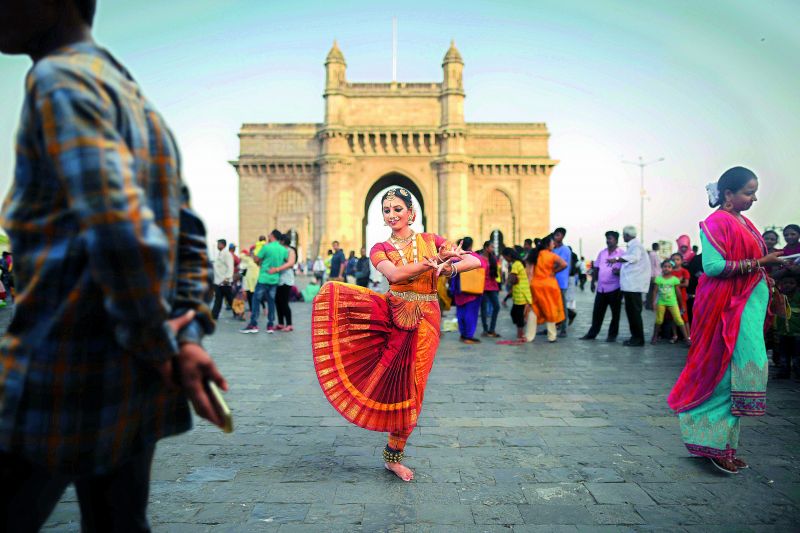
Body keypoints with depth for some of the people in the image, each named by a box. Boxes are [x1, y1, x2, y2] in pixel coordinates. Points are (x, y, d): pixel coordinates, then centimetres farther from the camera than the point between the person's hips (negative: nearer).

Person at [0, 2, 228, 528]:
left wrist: (157, 346, -12)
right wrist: (189, 338, 7)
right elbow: (190, 238, 15)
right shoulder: (141, 104, 18)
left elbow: (120, 234, -25)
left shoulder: (59, 77, -10)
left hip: (61, 384, -8)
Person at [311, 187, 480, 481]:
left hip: (424, 322, 0)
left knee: (409, 389, 5)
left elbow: (475, 261, -3)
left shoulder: (430, 240, 6)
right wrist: (434, 261, -27)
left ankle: (393, 457, 24)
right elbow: (394, 274, -18)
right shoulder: (380, 249, 5)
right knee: (334, 291, -22)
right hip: (390, 314, 0)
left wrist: (449, 267, -23)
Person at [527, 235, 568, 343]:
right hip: (548, 285, -3)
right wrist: (554, 272, -5)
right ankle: (551, 336, 11)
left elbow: (530, 272, 1)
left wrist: (530, 284, 1)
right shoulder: (551, 255, -5)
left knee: (534, 310, 11)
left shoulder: (534, 255, 6)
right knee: (550, 310, 8)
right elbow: (565, 264, -18)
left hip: (535, 285, 4)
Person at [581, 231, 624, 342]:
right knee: (597, 312, 9)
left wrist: (618, 272, -27)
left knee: (615, 313, 5)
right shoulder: (602, 253, 12)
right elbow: (596, 269, 16)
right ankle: (592, 333, 17)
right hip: (601, 288, 5)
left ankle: (612, 335, 15)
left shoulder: (622, 254, -4)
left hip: (614, 288, -5)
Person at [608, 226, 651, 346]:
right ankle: (635, 336, 18)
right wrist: (620, 270, 17)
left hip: (634, 285, -10)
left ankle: (639, 339, 0)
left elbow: (634, 257, -32)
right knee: (631, 311, 12)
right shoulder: (632, 245, 20)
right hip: (629, 285, 10)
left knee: (635, 312, -6)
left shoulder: (636, 245, -10)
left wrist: (616, 260, -40)